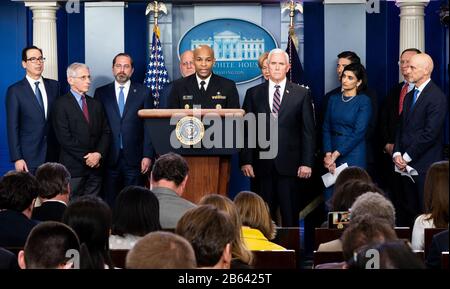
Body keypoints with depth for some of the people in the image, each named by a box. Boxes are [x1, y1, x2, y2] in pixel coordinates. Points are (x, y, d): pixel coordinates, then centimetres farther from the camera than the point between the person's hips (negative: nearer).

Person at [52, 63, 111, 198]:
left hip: (95, 167, 5)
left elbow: (105, 132, 12)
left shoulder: (96, 104, 17)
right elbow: (64, 137, -10)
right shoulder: (61, 104, -3)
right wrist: (86, 157, -11)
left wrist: (99, 154, -6)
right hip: (73, 167, -5)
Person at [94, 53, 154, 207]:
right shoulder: (101, 93, 9)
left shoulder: (143, 92, 6)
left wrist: (148, 155, -4)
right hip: (110, 159, 1)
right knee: (110, 203, 2)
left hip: (134, 159, -1)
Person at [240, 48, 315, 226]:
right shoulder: (253, 94, 10)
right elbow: (246, 129, 7)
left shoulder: (302, 94, 6)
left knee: (290, 215, 0)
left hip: (289, 164, -1)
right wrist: (245, 160, -1)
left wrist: (307, 162, -3)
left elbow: (308, 131, 4)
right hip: (262, 164, 1)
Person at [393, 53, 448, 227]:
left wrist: (407, 157, -12)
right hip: (406, 164, 8)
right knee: (406, 213, 6)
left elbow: (430, 133, -16)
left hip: (425, 166, -8)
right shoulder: (409, 96, 18)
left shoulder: (437, 97, -10)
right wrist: (397, 153, 1)